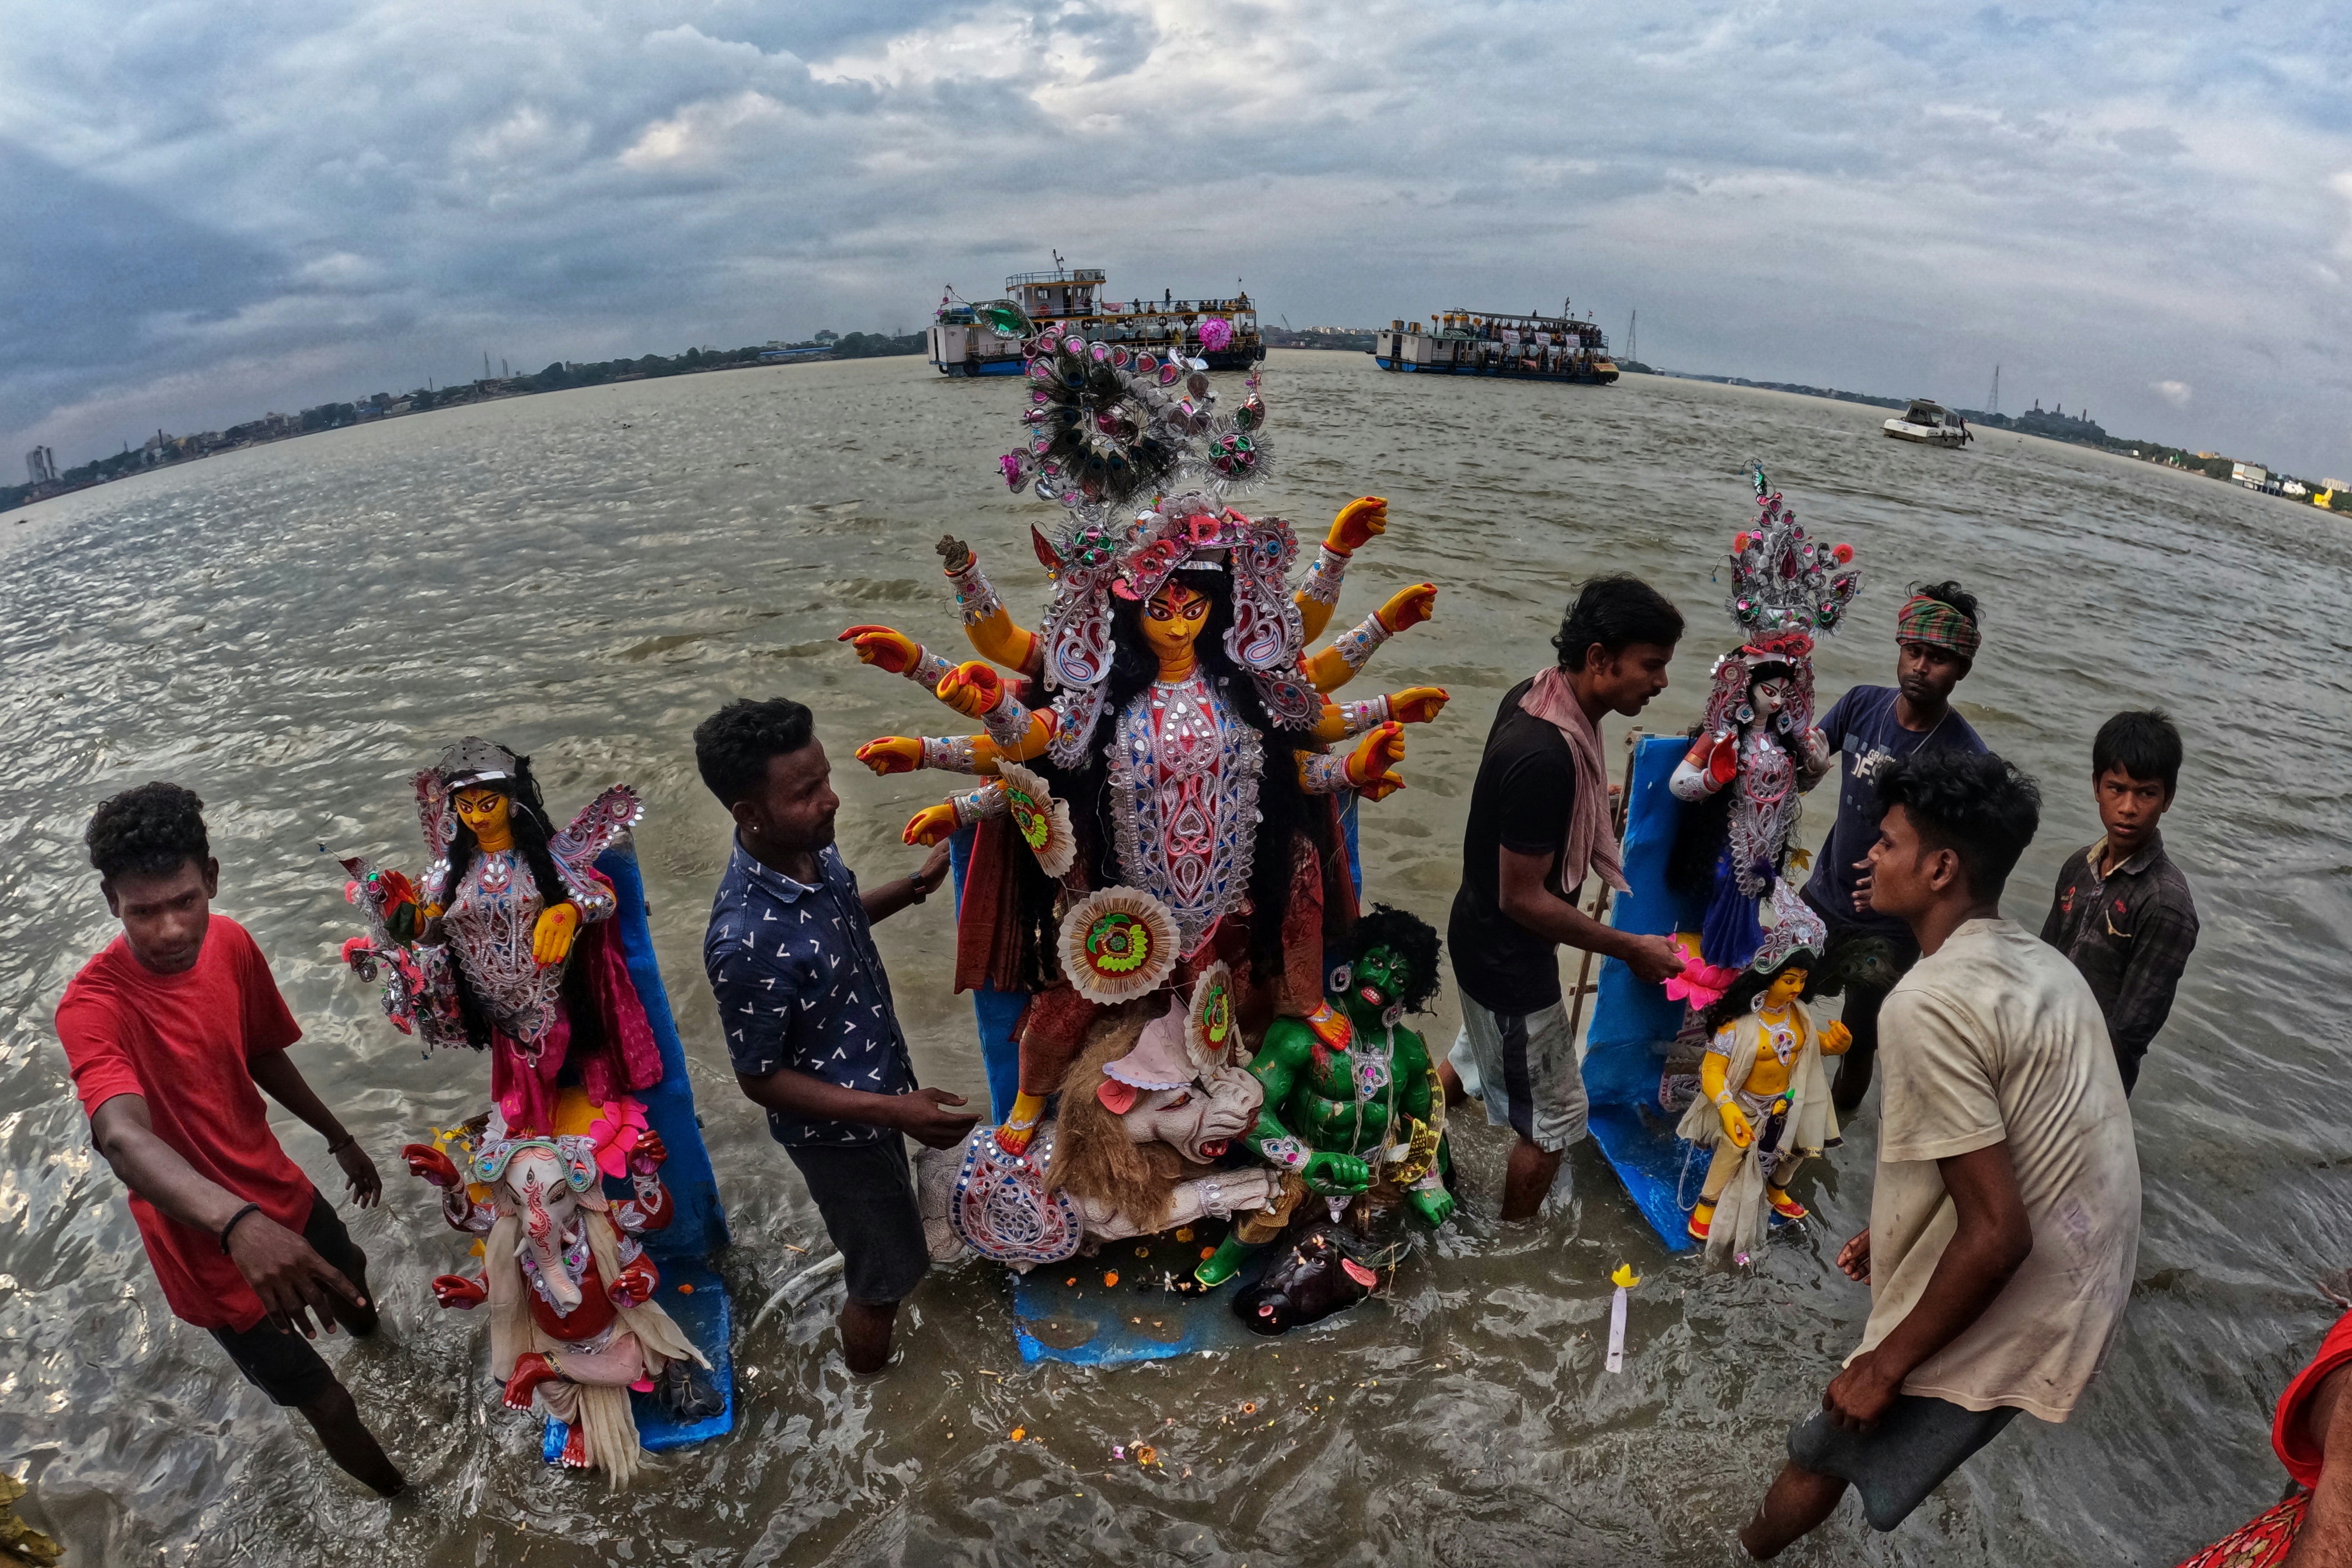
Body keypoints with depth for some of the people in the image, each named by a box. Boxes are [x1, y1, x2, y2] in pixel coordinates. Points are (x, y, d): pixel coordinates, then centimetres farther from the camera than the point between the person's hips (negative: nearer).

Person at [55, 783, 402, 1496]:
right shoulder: (92, 1006, -31)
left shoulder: (232, 945, -11)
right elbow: (124, 1137, -49)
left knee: (349, 1277, 37)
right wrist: (240, 1223, -66)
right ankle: (396, 1498, 38)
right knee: (328, 1406, 8)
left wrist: (338, 1138, 17)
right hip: (210, 1248, -7)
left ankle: (370, 1338, 72)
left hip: (281, 1192, 7)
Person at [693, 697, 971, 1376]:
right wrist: (892, 1111, -29)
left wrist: (915, 887, -3)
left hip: (879, 1083, 8)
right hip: (836, 1125, -7)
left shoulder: (811, 848, -13)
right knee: (885, 1276, 14)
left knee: (887, 1236, 32)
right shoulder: (746, 942, -37)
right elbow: (761, 1079, -24)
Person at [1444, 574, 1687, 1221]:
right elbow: (1523, 899, -28)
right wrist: (1631, 949, -19)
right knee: (1552, 1117, 12)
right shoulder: (1546, 758, -35)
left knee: (1476, 1061, 31)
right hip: (1510, 960, -9)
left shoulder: (1534, 695, -7)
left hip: (1483, 939, 9)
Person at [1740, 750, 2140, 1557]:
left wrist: (1887, 1364, -15)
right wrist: (1899, 1231, 22)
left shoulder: (1929, 1002, -27)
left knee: (1822, 1457, 13)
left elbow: (1998, 1234, -27)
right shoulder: (2041, 965, 3)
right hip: (2074, 1295, 9)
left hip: (2002, 1321, -9)